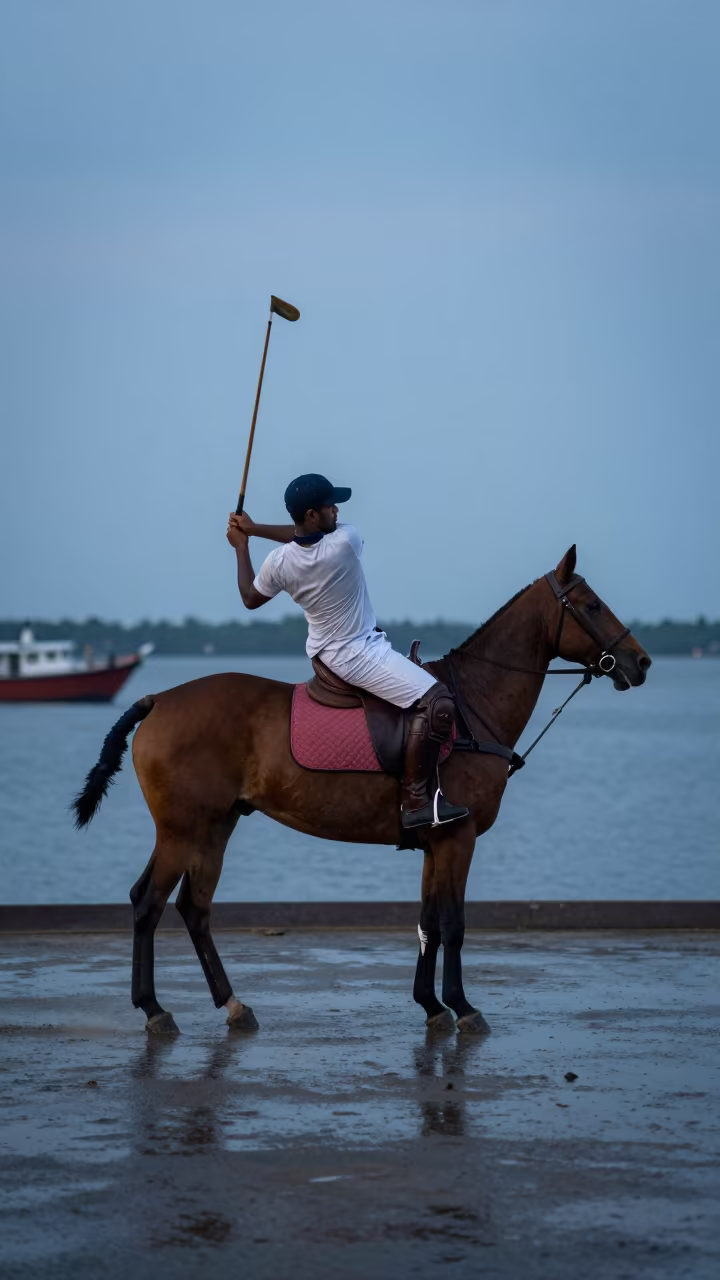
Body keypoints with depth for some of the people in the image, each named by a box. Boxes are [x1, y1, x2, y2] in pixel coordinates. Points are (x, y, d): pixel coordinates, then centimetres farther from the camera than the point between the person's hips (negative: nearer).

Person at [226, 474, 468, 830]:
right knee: (437, 702, -14)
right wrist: (255, 529, 4)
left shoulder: (279, 563, -9)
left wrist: (241, 547, 20)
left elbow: (250, 599, 11)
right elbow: (314, 534, -1)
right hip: (359, 654, -8)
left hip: (324, 653, 8)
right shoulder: (345, 543, -24)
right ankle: (416, 800, -19)